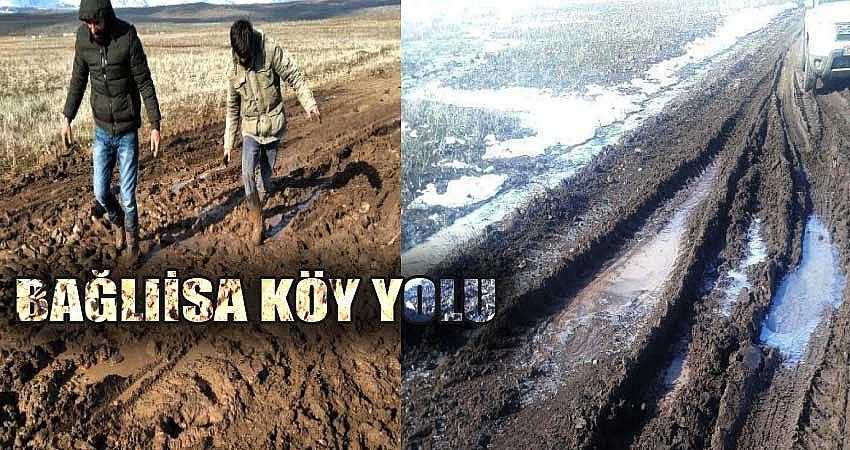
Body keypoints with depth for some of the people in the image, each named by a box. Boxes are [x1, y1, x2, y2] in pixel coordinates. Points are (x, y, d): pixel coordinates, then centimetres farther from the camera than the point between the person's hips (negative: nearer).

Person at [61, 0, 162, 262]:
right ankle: (117, 223, 37)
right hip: (101, 131, 3)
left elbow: (144, 83, -12)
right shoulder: (83, 38, -5)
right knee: (100, 193, 5)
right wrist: (67, 118, 9)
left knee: (128, 196, 2)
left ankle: (132, 241, 26)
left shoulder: (128, 37, -17)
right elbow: (78, 80, 8)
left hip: (128, 132, -3)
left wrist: (155, 125, -14)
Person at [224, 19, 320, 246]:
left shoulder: (271, 51, -12)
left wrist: (309, 104, -26)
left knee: (266, 174, 7)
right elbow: (232, 109, 10)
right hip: (250, 128, 2)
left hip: (273, 124, -2)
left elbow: (295, 76, -11)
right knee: (248, 173, -15)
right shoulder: (233, 72, -1)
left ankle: (257, 207, 31)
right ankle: (257, 220, -3)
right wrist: (228, 144, 13)